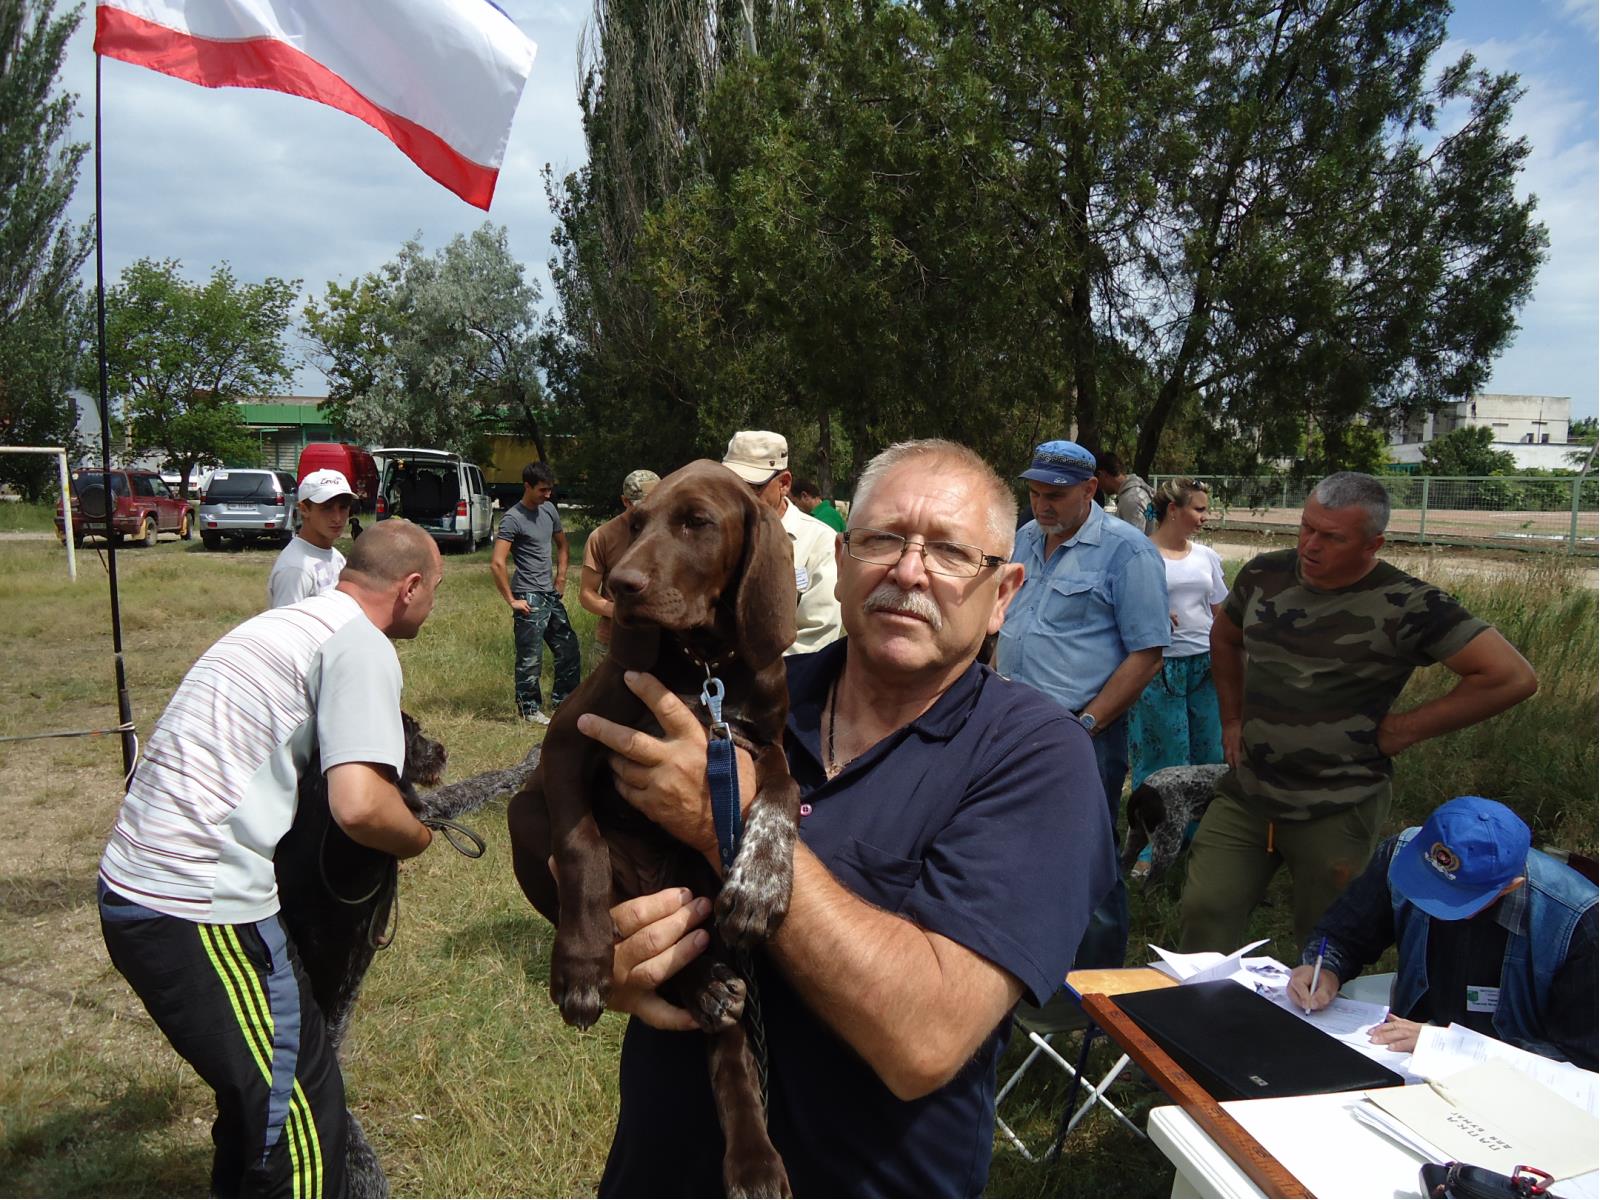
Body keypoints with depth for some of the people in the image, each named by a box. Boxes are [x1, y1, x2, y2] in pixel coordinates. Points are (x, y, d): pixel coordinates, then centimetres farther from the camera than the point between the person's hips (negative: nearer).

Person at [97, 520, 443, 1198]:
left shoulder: (286, 621, 17)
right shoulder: (362, 646, -12)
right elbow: (359, 805, -25)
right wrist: (418, 838, -4)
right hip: (198, 913, -10)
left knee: (264, 1088, 24)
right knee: (301, 1117, 1)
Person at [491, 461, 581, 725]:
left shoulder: (549, 509, 9)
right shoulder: (513, 519, -14)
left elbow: (561, 543, 25)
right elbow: (497, 563, -20)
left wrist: (561, 577, 14)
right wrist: (511, 600, -17)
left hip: (551, 595, 8)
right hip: (529, 599, -8)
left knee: (570, 651, 13)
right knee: (530, 660, 0)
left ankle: (561, 701, 26)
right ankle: (528, 709, 14)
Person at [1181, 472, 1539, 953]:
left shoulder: (1406, 605, -15)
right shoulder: (1264, 574, 1)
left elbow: (1512, 677, -16)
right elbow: (1224, 639, 21)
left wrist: (1404, 729, -12)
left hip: (1337, 812, -4)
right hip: (1244, 796, 4)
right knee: (1204, 913, 3)